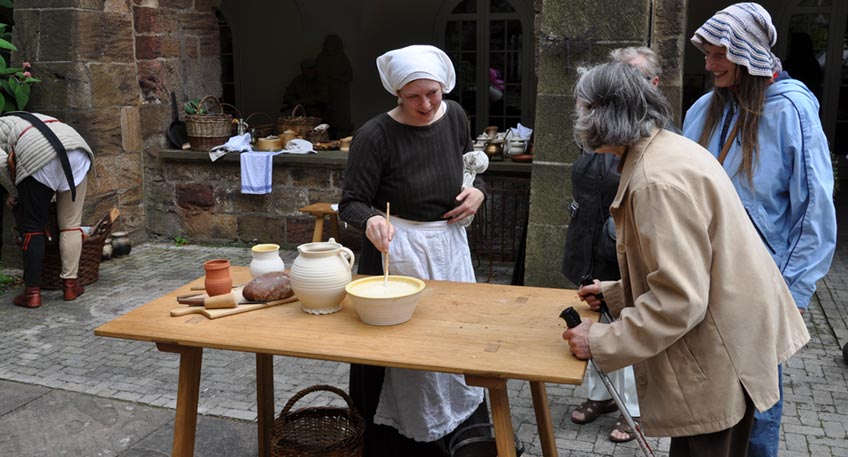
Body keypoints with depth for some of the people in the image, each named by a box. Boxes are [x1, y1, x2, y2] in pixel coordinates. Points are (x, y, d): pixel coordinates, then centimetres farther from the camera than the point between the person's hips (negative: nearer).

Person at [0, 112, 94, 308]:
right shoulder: (21, 119, 41)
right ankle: (70, 285, 15)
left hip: (38, 158, -5)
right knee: (71, 225, 13)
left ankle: (32, 292, 7)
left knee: (32, 227, 6)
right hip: (74, 147, 5)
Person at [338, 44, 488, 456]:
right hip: (397, 248, -6)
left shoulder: (455, 117, -2)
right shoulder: (376, 136, -19)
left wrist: (478, 191, -6)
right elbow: (350, 203, -16)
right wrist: (371, 220, -38)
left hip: (450, 244, 6)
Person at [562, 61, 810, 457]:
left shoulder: (658, 180, -26)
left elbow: (679, 300, -27)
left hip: (716, 360, -10)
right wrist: (616, 292, 15)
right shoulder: (670, 148, 6)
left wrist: (601, 342, -19)